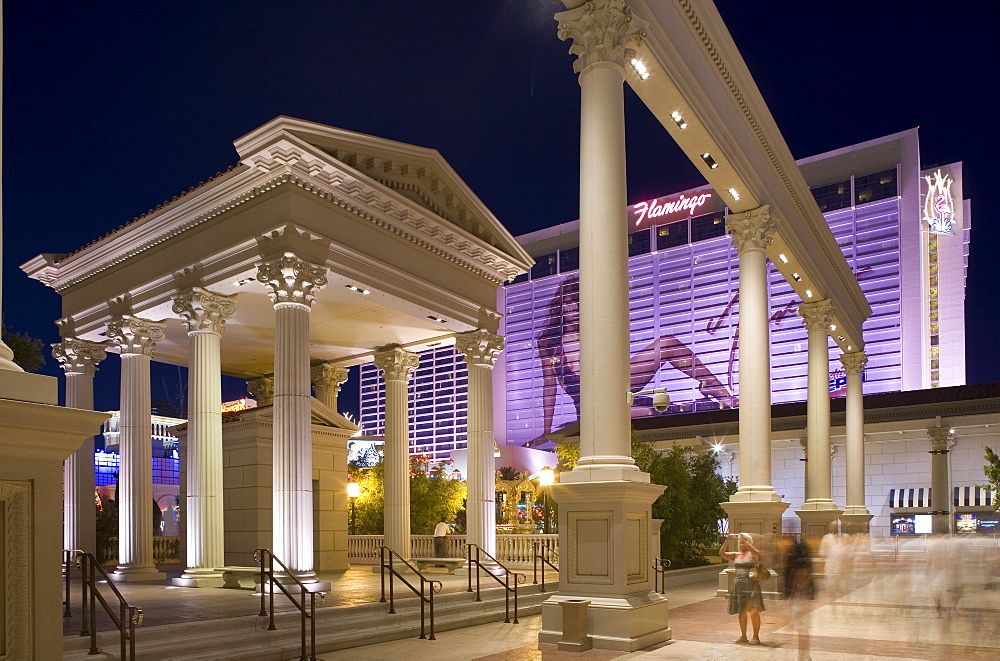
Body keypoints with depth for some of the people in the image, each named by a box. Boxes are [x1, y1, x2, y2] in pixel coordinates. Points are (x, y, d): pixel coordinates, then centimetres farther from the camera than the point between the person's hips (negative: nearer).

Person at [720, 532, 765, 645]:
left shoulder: (752, 554, 1)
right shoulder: (736, 555, 14)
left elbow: (757, 553, -23)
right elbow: (722, 553, 3)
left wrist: (745, 541, -23)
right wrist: (727, 541, -9)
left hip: (750, 585, -5)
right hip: (738, 585, 5)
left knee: (753, 611, -8)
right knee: (741, 612, 10)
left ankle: (756, 636, -2)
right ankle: (743, 636, 18)